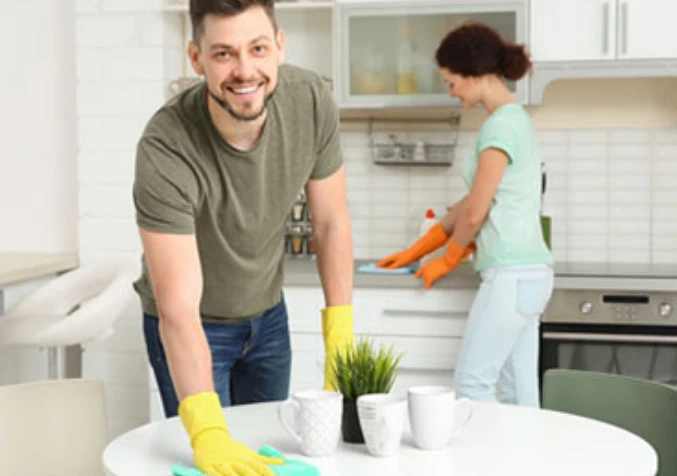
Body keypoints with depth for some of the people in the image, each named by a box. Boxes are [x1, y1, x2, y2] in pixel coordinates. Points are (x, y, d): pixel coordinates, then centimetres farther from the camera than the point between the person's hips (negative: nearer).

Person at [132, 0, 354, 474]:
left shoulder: (312, 101, -22)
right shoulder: (165, 150, -34)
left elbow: (331, 223, -8)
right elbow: (179, 310, -38)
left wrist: (340, 338, -11)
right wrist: (208, 432, -48)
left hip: (268, 315, 4)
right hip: (193, 327, -4)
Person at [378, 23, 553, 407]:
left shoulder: (501, 125, -14)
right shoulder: (516, 118, 16)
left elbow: (475, 213, -12)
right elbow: (470, 203, 21)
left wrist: (447, 262, 7)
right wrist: (414, 253, 23)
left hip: (512, 275, -9)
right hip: (529, 274, 9)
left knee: (472, 384, -5)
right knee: (519, 392, 9)